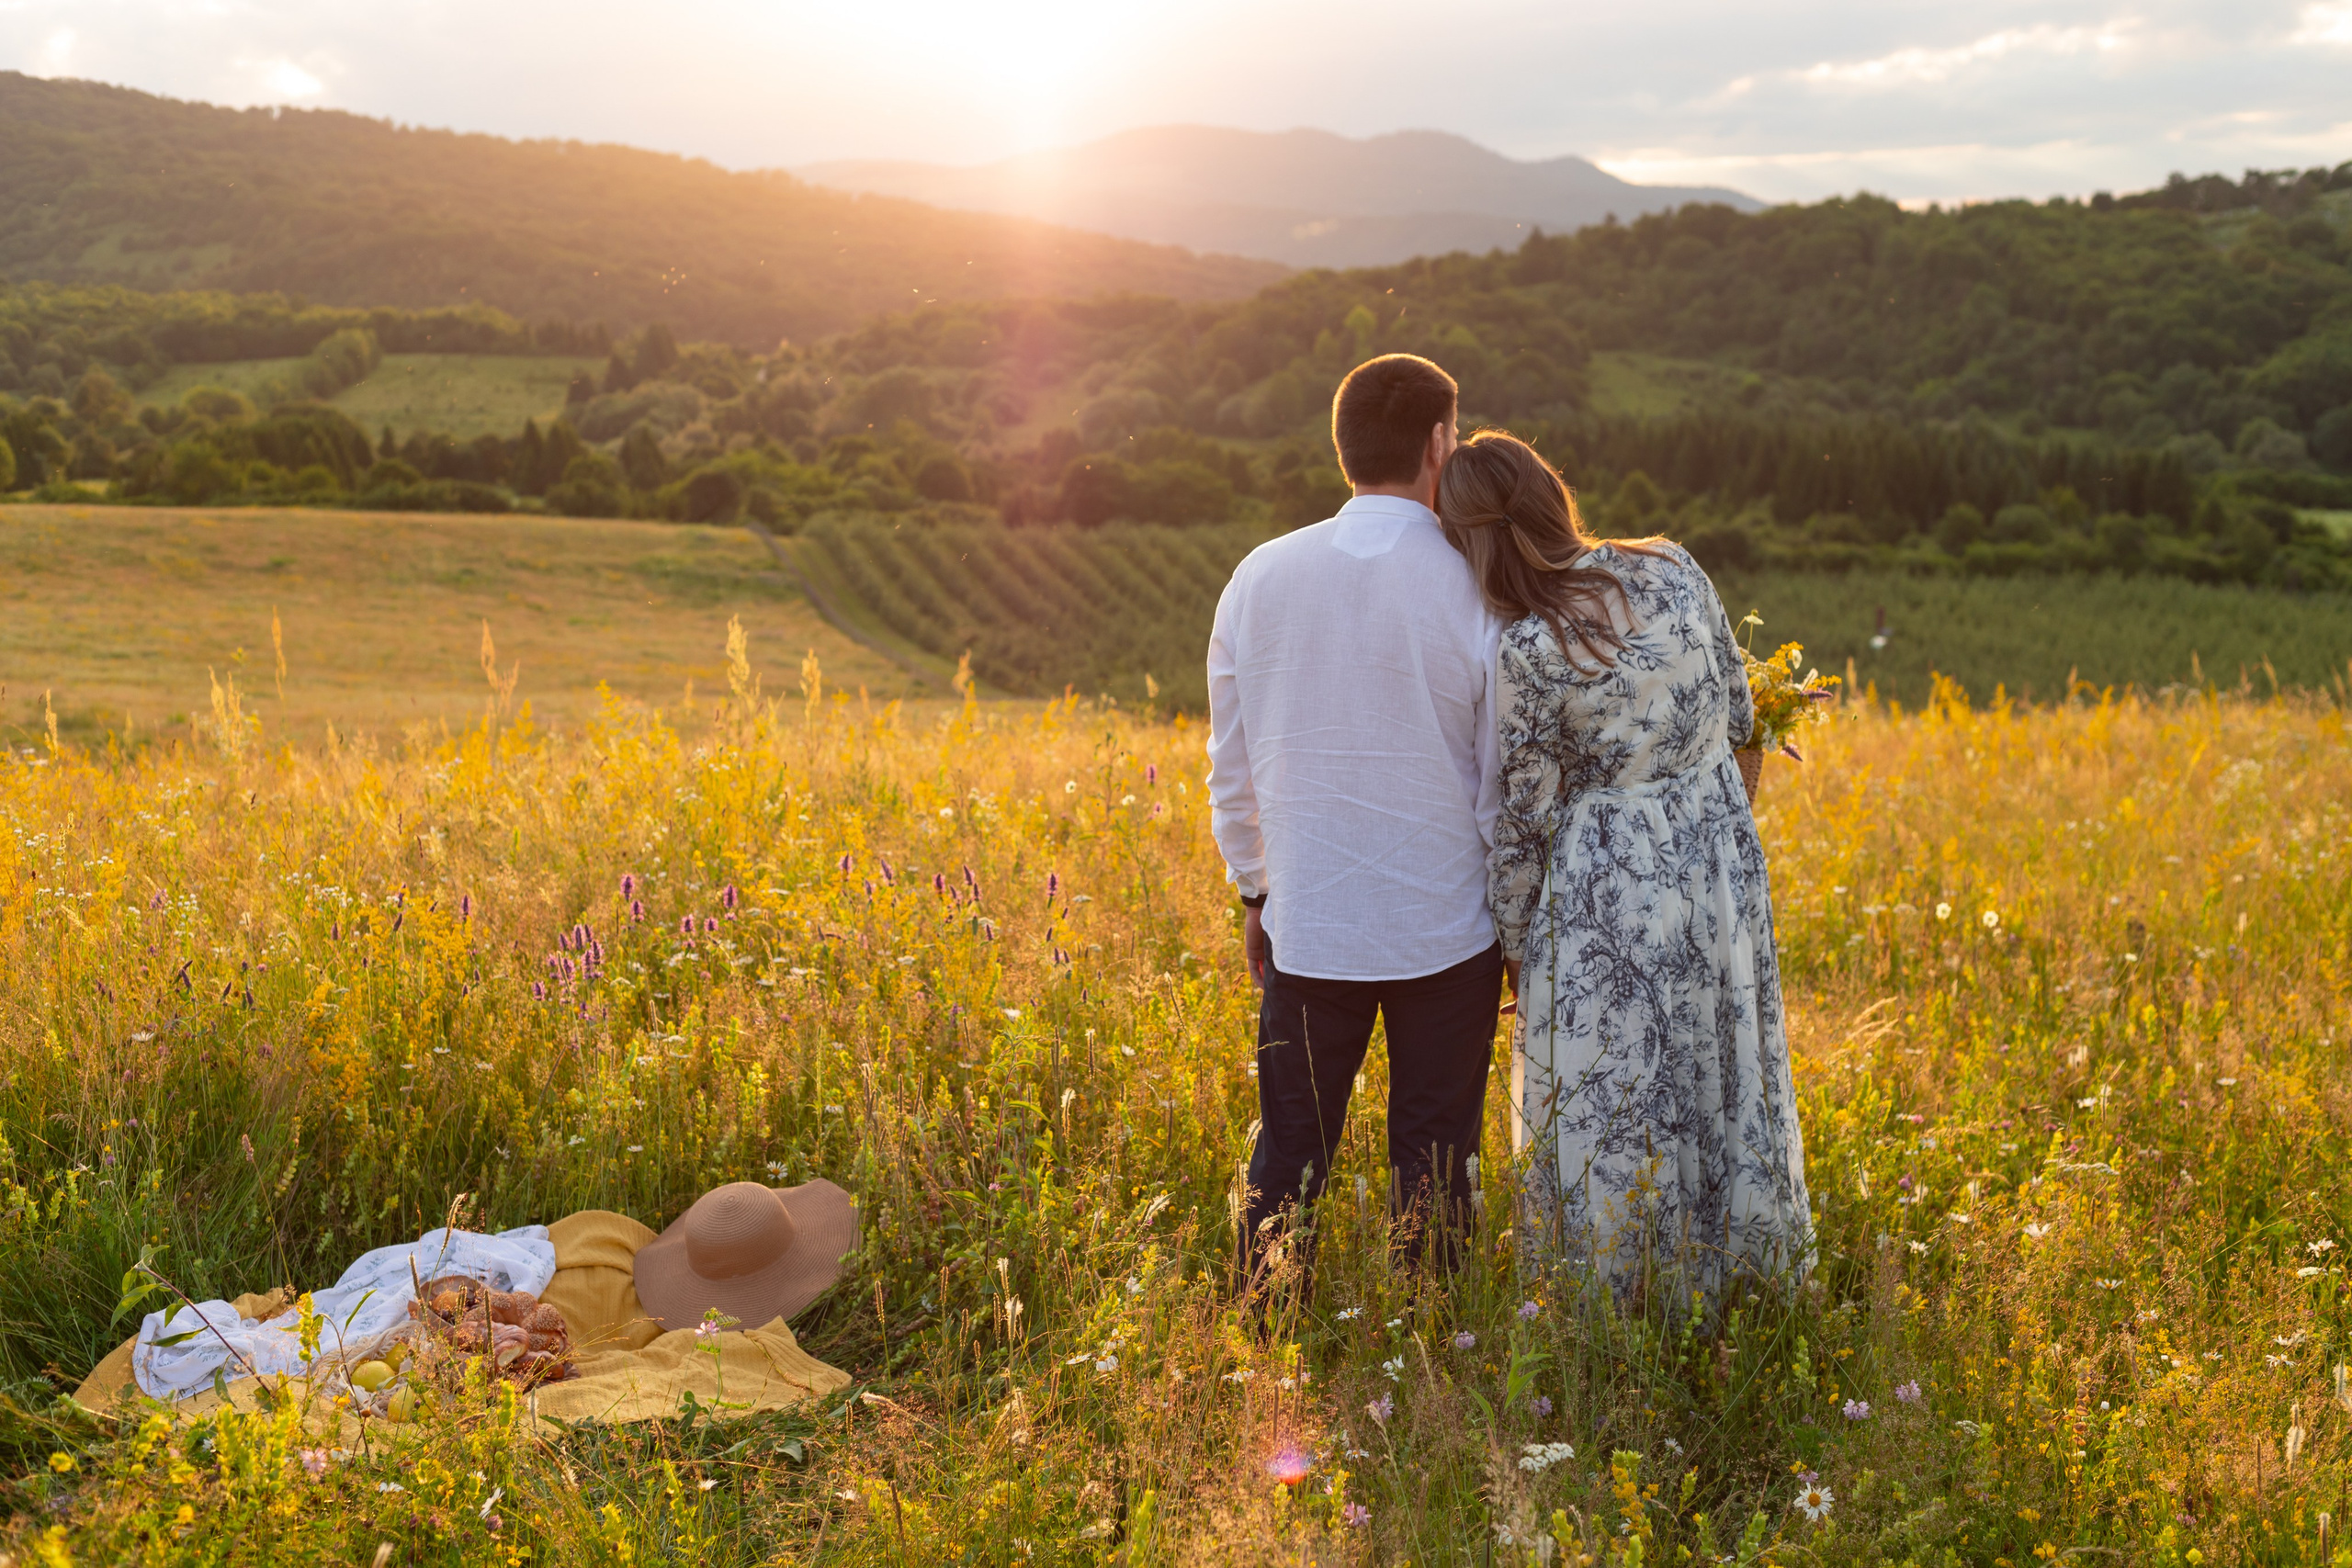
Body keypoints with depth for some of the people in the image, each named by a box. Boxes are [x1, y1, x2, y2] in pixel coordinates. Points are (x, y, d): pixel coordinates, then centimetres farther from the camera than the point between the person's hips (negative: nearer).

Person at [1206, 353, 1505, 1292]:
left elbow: (1230, 772, 7)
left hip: (1307, 927, 2)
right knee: (1431, 1165, 10)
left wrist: (1256, 893, 19)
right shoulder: (1474, 593, -11)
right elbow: (1505, 788, -6)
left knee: (1288, 1153, 13)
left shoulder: (1262, 579, -2)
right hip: (1447, 931, -2)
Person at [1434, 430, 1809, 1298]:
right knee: (1716, 1079, 19)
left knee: (1608, 1104, 9)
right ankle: (1724, 1274, 33)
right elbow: (1738, 714, 5)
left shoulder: (1524, 656, -20)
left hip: (1609, 891, -5)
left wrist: (1512, 941, 3)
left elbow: (1528, 815, -10)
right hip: (1722, 858, 6)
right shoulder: (1672, 568, -6)